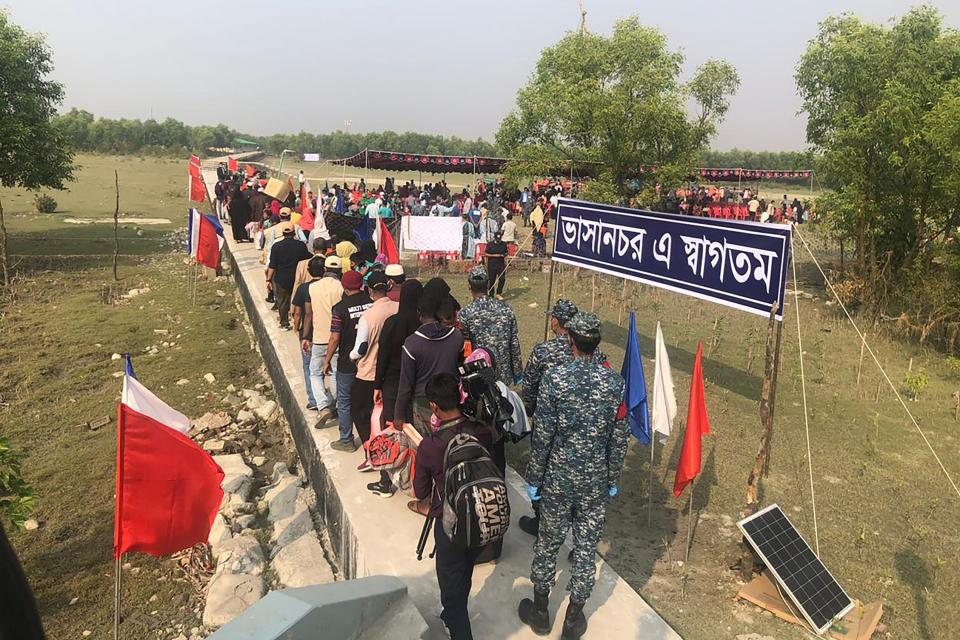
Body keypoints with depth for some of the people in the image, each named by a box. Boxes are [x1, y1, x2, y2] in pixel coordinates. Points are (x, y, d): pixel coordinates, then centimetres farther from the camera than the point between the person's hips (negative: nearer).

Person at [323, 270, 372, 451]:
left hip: (348, 363, -4)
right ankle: (370, 435, 29)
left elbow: (335, 338, -15)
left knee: (344, 402, 10)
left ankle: (346, 441, 17)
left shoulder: (340, 308, -16)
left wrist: (327, 361, -2)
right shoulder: (373, 302, -6)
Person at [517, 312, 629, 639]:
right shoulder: (614, 381, -9)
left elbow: (542, 437, -13)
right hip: (595, 481, 2)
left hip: (558, 479, -1)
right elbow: (619, 437, -3)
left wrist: (533, 479, -1)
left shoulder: (554, 379, -17)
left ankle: (540, 612, 34)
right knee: (586, 547, 15)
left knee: (548, 543, 16)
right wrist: (612, 479, 11)